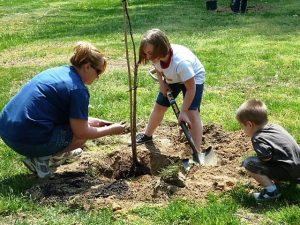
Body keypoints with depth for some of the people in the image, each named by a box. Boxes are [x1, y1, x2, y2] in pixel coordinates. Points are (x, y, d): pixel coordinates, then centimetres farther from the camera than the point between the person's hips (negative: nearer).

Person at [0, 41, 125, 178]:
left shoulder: (58, 71, 13)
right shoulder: (78, 89, -13)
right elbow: (81, 132, -9)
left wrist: (93, 121, 21)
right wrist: (111, 130, 4)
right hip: (28, 141, -9)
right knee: (86, 131, 6)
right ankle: (41, 158, -2)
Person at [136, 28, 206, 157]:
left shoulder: (181, 62, -45)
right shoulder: (156, 56, -28)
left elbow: (191, 88, -33)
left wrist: (183, 112, -32)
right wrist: (162, 83, -10)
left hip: (193, 78, -6)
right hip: (172, 79, 6)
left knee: (192, 113, -20)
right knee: (159, 107, 14)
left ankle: (197, 153, -19)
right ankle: (147, 135, 38)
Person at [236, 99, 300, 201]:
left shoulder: (258, 139, -17)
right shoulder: (275, 126, 7)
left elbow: (267, 158, -26)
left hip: (289, 172, -9)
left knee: (248, 163, -12)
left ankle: (271, 191, -10)